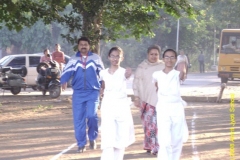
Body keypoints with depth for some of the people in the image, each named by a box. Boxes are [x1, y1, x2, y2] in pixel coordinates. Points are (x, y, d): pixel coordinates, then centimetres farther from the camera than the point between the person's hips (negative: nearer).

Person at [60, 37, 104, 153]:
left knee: (91, 115, -17)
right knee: (78, 119, 0)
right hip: (78, 93, 2)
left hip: (93, 92, -1)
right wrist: (63, 81, -26)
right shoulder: (73, 59, 7)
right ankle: (81, 144, 10)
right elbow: (67, 72, -6)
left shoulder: (96, 58, 7)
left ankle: (92, 138, 8)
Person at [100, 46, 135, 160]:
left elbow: (128, 74, -32)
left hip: (122, 106, 0)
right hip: (107, 107, 0)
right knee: (108, 138, -11)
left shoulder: (123, 72, -6)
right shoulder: (103, 73, 3)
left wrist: (129, 73, -52)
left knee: (121, 137, 8)